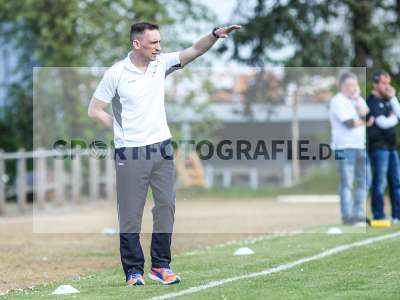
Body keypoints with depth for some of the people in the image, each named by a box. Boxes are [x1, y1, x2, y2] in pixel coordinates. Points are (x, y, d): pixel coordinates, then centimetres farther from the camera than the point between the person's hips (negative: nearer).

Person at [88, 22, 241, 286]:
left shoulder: (161, 63, 3)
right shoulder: (116, 74, -8)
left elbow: (195, 51, -7)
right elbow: (95, 110, -2)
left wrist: (215, 35, -23)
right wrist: (121, 129, -2)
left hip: (162, 148, 4)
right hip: (130, 153, -4)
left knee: (166, 205, 4)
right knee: (131, 214, 0)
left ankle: (161, 266, 14)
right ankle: (134, 270, 8)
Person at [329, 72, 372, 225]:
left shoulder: (358, 100, 16)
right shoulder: (338, 101, -8)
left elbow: (365, 114, -1)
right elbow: (349, 123, -17)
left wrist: (357, 98, -5)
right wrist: (366, 121, -2)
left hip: (361, 147, 8)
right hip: (345, 148, -8)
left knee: (364, 182, 7)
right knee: (347, 183, -7)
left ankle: (359, 214, 14)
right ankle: (347, 215, -6)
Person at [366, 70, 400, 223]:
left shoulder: (387, 100, 16)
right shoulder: (371, 101, -8)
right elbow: (383, 123, -15)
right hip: (378, 146, -8)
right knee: (380, 182, -6)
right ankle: (379, 217, -1)